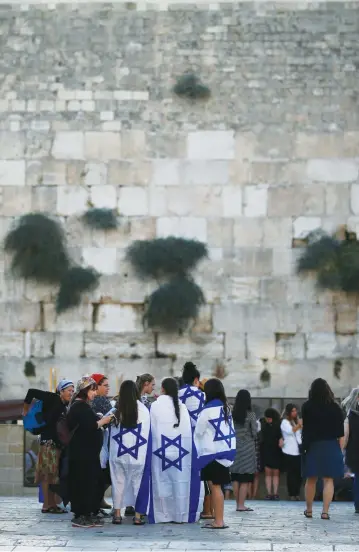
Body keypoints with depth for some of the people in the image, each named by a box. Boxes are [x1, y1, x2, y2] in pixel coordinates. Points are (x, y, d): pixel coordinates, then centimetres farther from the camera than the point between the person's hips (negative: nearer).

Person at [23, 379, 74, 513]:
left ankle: (52, 504, 14)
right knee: (48, 473, -7)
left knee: (54, 473, 10)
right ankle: (47, 505, -6)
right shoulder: (52, 398, -7)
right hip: (48, 440, -8)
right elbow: (32, 392, -13)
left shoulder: (63, 406, 16)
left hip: (57, 442, 8)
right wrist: (26, 409, -3)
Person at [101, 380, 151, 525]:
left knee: (118, 482, 9)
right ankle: (137, 515, 6)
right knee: (138, 482, 7)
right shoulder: (143, 409, -6)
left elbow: (109, 433, 2)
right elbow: (147, 434, -2)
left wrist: (107, 454, 10)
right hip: (137, 453, -1)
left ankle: (117, 514, 9)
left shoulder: (115, 409, -4)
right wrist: (146, 454, 7)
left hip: (118, 453, 1)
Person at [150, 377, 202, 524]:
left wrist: (153, 448, 9)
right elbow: (188, 431, 4)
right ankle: (181, 514, 7)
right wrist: (186, 448, 13)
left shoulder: (155, 406, -6)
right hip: (180, 450, 2)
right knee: (180, 481, 6)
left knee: (162, 482, 3)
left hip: (161, 450, -2)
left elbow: (152, 429, -1)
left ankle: (162, 514, 2)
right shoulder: (182, 407, 2)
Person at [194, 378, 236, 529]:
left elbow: (198, 431, -2)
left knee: (215, 486, -4)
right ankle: (218, 519, 12)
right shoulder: (226, 408, 10)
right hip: (225, 450, 7)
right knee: (216, 486, 11)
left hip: (213, 452, -7)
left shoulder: (208, 410, -11)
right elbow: (230, 429, 12)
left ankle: (218, 521, -5)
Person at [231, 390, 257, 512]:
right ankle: (241, 505, -4)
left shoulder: (232, 414, -2)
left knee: (236, 478, 10)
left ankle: (238, 503, 13)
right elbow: (254, 433, -5)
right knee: (245, 479, 0)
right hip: (248, 447, -3)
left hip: (234, 447, 3)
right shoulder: (250, 414, -8)